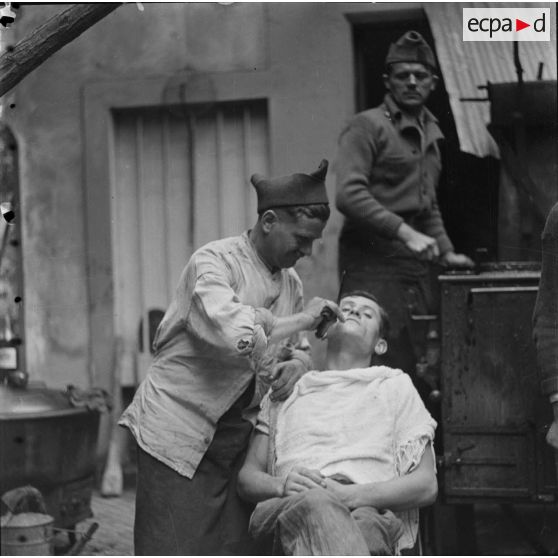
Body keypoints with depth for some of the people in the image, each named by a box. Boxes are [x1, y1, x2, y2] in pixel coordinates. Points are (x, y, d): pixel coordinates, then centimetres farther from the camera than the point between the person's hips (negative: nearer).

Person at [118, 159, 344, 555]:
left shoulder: (290, 281, 10)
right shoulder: (214, 262, -13)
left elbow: (299, 349, 21)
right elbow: (226, 331, -31)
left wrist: (297, 364, -4)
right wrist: (300, 320, -21)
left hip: (239, 434, 7)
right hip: (179, 430, -7)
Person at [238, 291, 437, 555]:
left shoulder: (395, 386, 25)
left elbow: (426, 484, 11)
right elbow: (247, 477, 23)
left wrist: (351, 494, -8)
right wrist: (282, 485, -4)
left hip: (368, 511, 0)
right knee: (316, 503, -40)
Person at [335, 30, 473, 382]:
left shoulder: (431, 132, 22)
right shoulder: (367, 126, -5)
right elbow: (349, 194, -18)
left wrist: (446, 252, 18)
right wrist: (405, 232, -23)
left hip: (417, 260, 8)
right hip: (374, 260, -8)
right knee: (390, 365, -12)